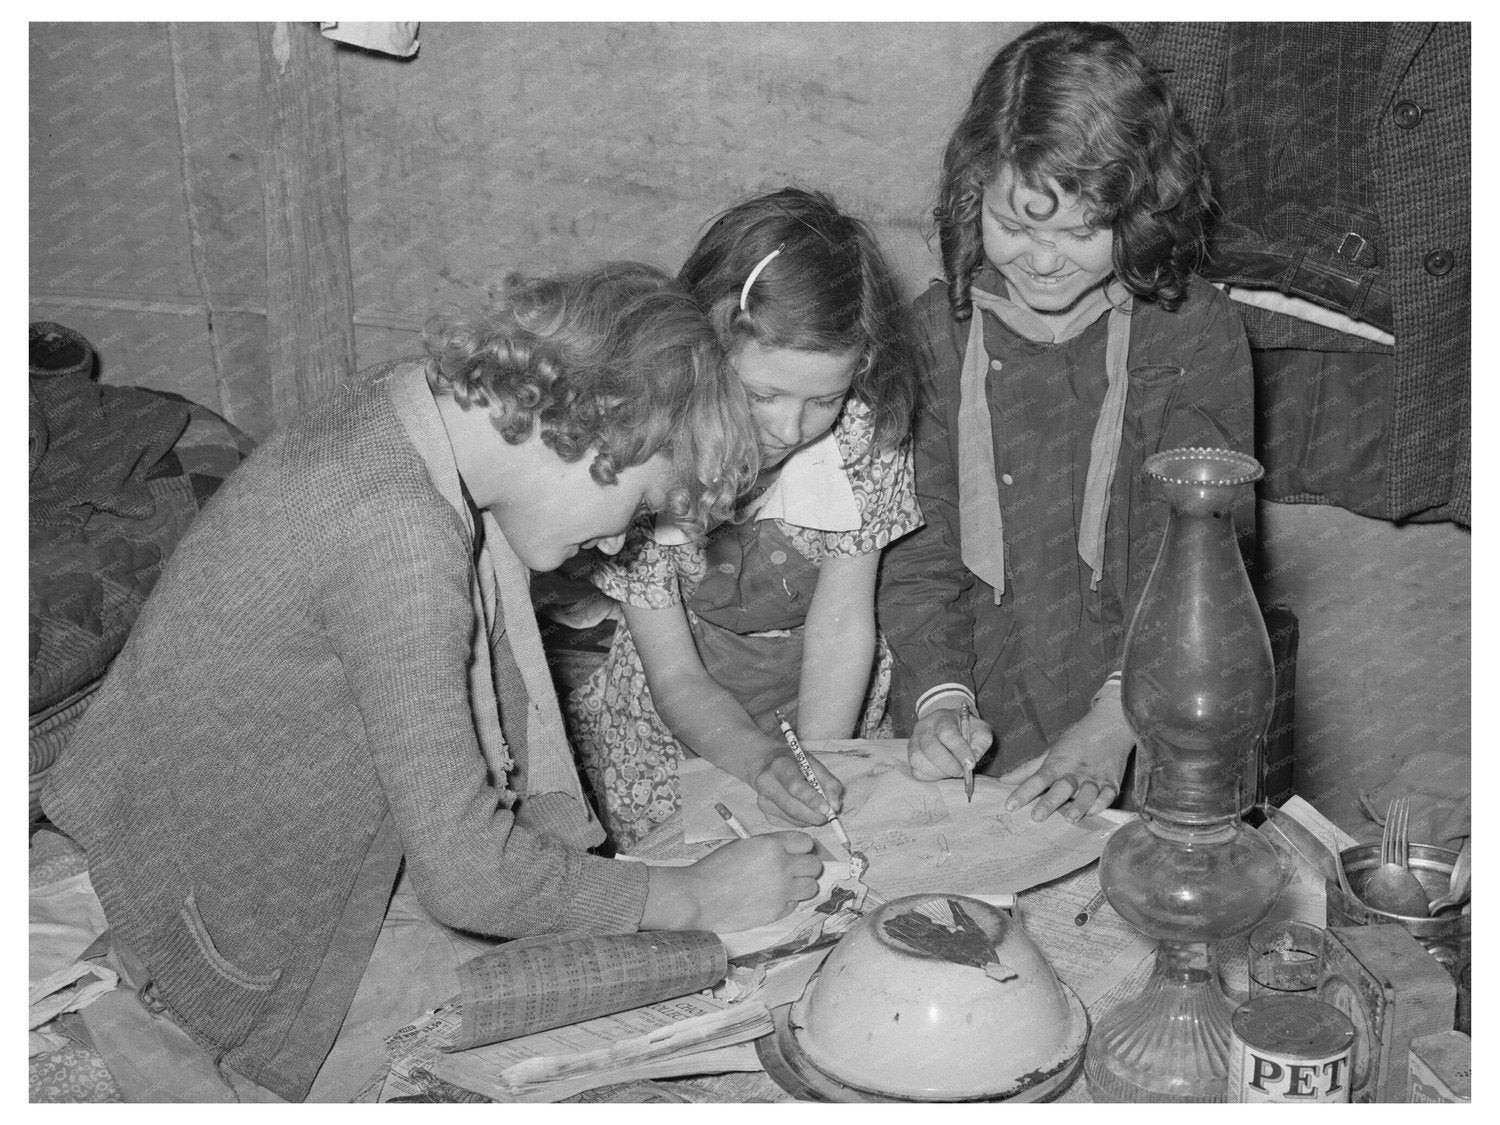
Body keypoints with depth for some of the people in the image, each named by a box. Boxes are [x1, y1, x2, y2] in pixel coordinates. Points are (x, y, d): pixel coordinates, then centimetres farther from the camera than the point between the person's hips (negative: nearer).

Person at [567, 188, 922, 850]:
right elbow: (676, 679, -19)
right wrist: (764, 765, -37)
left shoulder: (864, 433, -16)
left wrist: (816, 764, -27)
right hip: (672, 724, -2)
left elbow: (841, 623, -13)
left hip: (829, 711, 2)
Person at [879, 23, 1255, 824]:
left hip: (1144, 736, -1)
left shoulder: (1197, 331, -3)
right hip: (970, 735, 1)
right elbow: (916, 543, 4)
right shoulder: (934, 331, 3)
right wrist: (938, 692, -12)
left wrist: (1114, 723, -18)